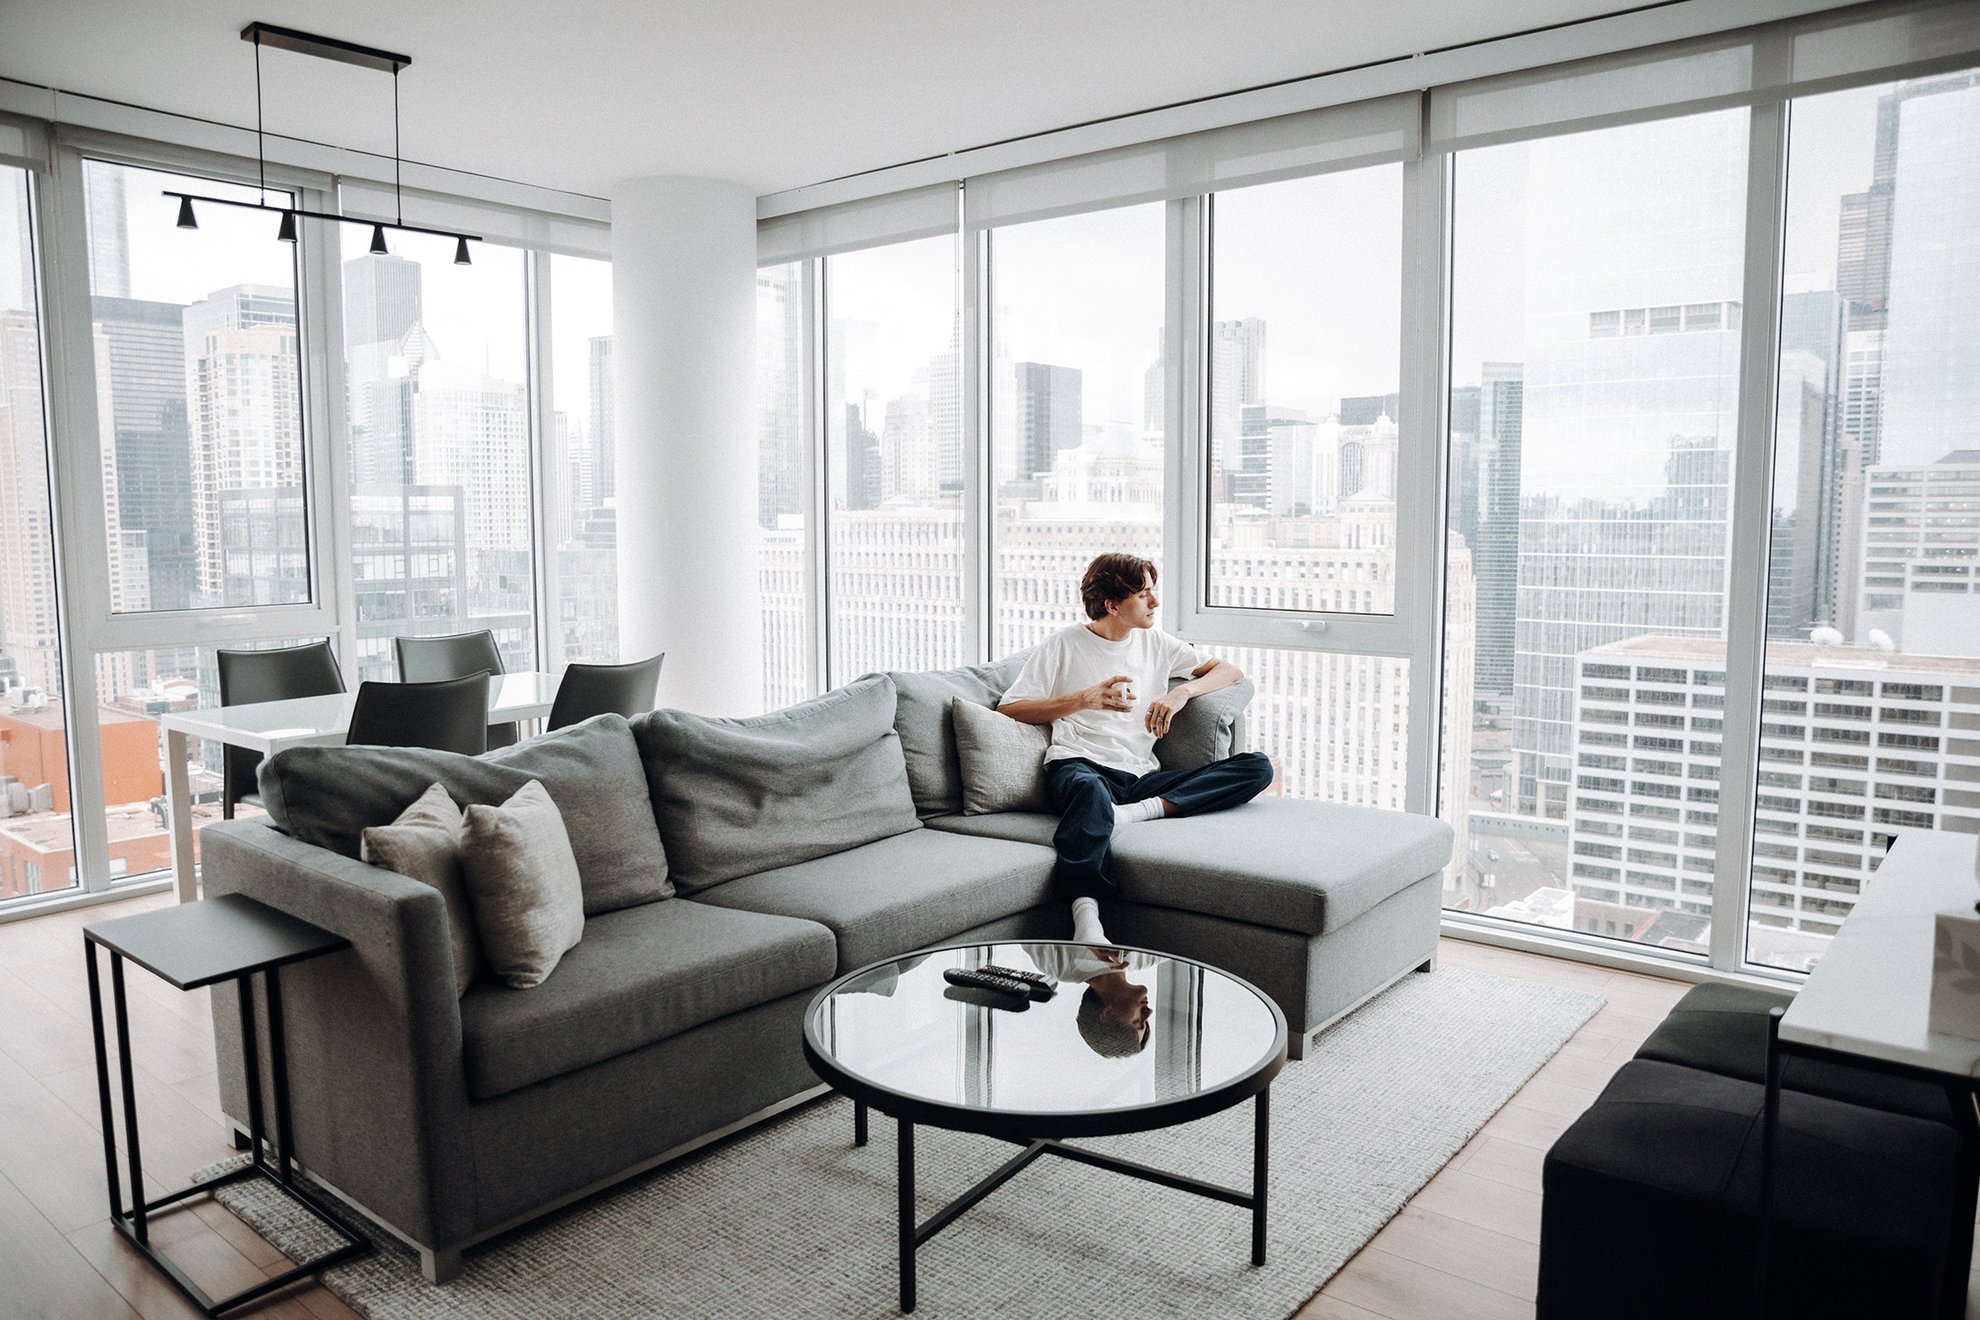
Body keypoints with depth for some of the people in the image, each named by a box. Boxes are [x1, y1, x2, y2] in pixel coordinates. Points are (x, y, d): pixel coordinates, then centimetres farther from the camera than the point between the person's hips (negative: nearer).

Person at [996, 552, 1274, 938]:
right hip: (1078, 765, -5)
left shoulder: (1155, 643, 22)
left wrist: (1180, 693, 3)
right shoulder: (1062, 646, 9)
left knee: (1258, 767, -14)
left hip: (1141, 778, 5)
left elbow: (1230, 670, 24)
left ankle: (1139, 811, -30)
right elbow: (1008, 710, 2)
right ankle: (1086, 926, -52)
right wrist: (1085, 698, -8)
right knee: (1091, 791, -45)